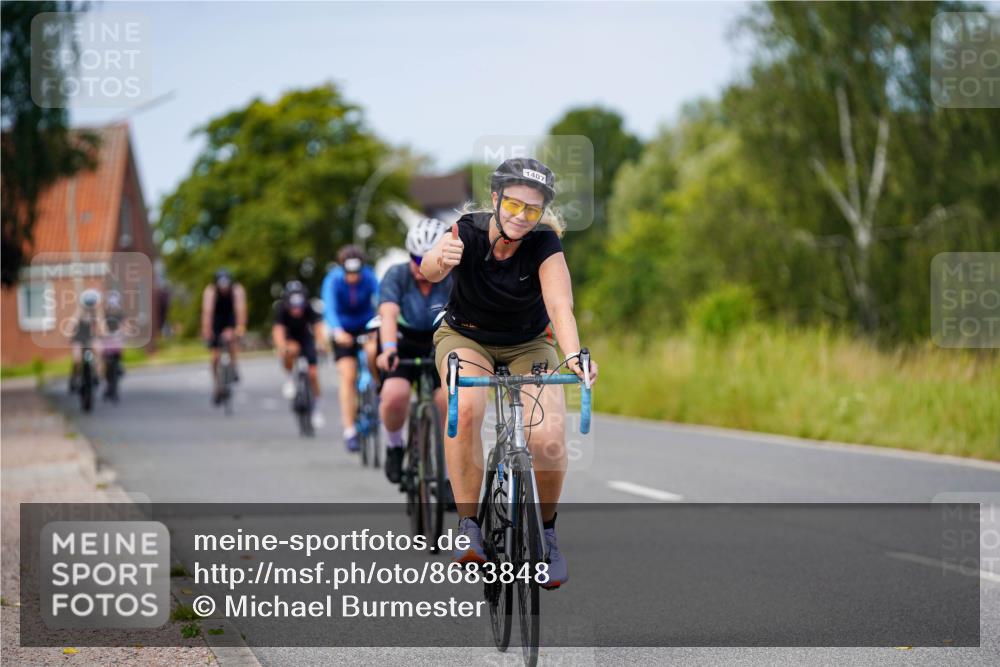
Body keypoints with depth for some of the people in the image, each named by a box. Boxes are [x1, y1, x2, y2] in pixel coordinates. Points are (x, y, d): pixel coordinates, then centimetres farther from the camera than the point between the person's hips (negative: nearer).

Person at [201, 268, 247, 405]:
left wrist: (240, 327, -50)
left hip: (231, 320, -1)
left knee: (229, 337, -33)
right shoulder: (210, 291, -27)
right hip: (216, 321, 1)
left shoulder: (237, 290, -26)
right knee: (215, 356, -5)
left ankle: (233, 367, -14)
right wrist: (206, 330, -48)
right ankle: (217, 386, 10)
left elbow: (240, 309, -38)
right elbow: (207, 311, -37)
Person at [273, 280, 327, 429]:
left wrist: (324, 344, -60)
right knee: (292, 349, -37)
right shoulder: (281, 308, -32)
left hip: (305, 337, 1)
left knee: (313, 373, -10)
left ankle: (316, 409, 8)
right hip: (288, 338, -1)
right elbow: (278, 330, -43)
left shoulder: (309, 309, -29)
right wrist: (282, 349, -62)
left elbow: (318, 327, -40)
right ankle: (290, 379, -10)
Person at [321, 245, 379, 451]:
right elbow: (330, 309, -35)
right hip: (344, 330, 0)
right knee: (348, 376, -12)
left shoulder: (369, 278, -20)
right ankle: (349, 431, -10)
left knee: (373, 350, -32)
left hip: (366, 325, 1)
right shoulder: (333, 281, -22)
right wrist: (338, 332, -55)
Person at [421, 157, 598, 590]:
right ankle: (468, 525, -21)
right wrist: (441, 261, -67)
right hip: (466, 337, 0)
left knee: (548, 440, -21)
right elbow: (428, 270, -42)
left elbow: (560, 305, -36)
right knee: (465, 409, -33)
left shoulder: (545, 246, -23)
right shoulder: (468, 233, -23)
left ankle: (545, 529, 6)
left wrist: (574, 354, -56)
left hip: (528, 345, 0)